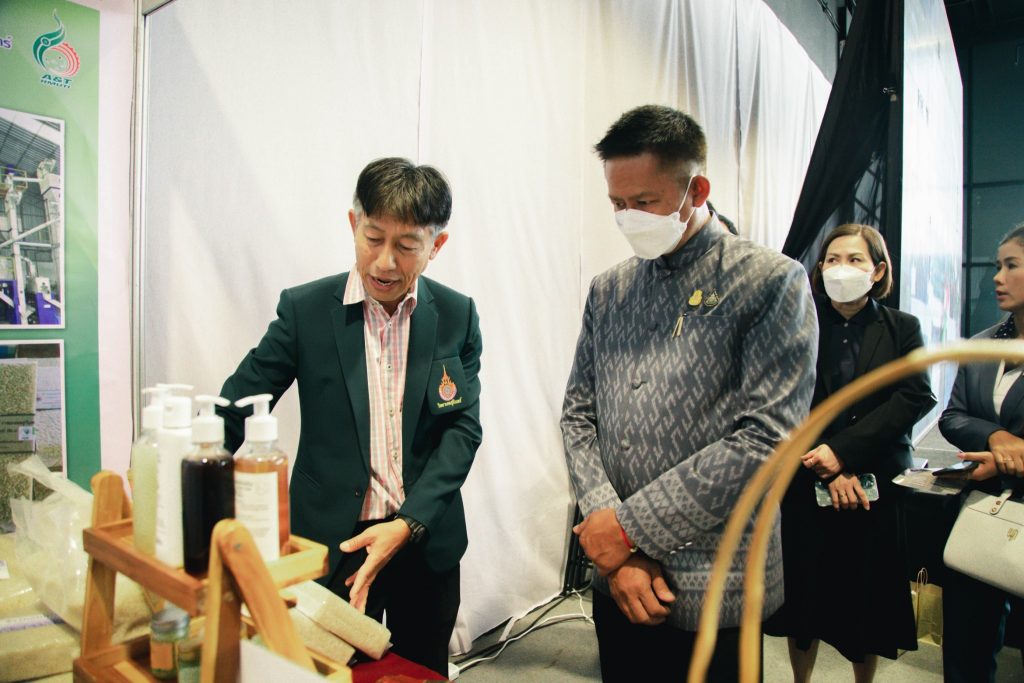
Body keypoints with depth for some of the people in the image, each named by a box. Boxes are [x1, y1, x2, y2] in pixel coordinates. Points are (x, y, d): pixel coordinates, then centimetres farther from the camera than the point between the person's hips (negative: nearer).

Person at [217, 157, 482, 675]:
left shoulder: (457, 316, -4)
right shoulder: (305, 309, -8)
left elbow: (464, 428, -6)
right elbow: (236, 408, -5)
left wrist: (407, 524, -16)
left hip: (426, 540, 2)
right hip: (332, 542, -2)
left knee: (424, 671, 20)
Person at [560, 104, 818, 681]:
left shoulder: (772, 282, -9)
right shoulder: (608, 291, 5)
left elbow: (766, 439, -17)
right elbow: (578, 415, 3)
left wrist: (631, 526, -15)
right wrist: (616, 550, -9)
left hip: (711, 591, -4)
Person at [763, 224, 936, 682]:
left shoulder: (903, 329, 4)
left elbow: (913, 399, -8)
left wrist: (843, 450, -18)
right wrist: (829, 470, -15)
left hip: (878, 488, 1)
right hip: (807, 486, -1)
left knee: (869, 599, 12)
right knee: (805, 594, 10)